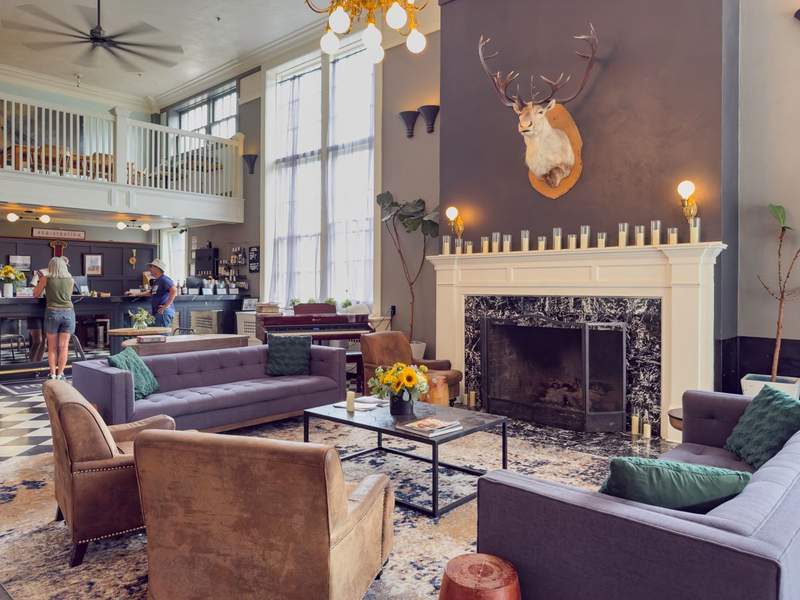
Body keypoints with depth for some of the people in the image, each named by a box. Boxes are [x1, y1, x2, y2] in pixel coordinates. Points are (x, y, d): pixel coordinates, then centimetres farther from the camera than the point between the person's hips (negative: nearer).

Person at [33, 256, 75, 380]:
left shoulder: (46, 279, -2)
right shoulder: (70, 280, 5)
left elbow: (36, 295, 8)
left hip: (52, 312, -1)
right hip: (68, 313, 1)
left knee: (52, 346, 8)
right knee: (64, 346, 3)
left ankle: (53, 374, 8)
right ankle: (60, 374, 4)